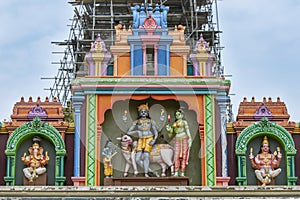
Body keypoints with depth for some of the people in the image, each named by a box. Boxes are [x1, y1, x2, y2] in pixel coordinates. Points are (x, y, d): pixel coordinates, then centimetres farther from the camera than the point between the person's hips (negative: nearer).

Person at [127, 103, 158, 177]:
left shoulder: (151, 121, 7)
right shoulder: (136, 122, 8)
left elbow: (156, 132, 7)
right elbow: (129, 132, 5)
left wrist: (154, 140, -8)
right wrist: (137, 132, -11)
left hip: (149, 139, -2)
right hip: (140, 140, 2)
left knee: (146, 155, -22)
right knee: (137, 159, -10)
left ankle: (146, 173, -20)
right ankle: (149, 170, 4)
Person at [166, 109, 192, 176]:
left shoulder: (184, 122, 5)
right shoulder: (174, 124, 17)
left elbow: (187, 131, 0)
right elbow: (170, 134, 17)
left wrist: (190, 139, -9)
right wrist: (168, 129, -2)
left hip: (184, 139, -4)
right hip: (177, 140, 4)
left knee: (184, 156, -5)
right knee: (176, 156, -6)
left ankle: (182, 173, -5)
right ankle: (176, 173, -5)